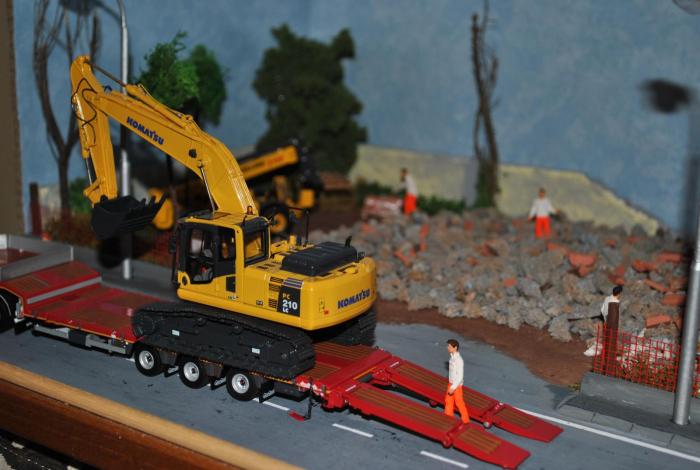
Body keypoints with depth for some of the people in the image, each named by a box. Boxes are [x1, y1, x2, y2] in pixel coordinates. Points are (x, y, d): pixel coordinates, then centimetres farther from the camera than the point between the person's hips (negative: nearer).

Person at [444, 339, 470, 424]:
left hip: (457, 385, -8)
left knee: (459, 402, 6)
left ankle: (465, 420, 23)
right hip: (451, 383, 8)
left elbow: (460, 376, -25)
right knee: (448, 400, 18)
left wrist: (453, 387, -25)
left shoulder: (459, 360, -27)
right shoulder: (452, 357, 0)